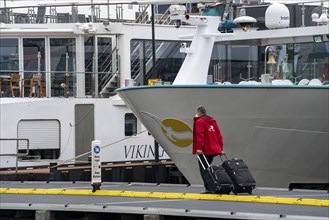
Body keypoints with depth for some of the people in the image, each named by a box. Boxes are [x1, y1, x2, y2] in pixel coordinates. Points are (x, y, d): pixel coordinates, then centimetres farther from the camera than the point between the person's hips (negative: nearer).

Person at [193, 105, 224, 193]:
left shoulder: (200, 121, -6)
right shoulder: (213, 121, 17)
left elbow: (200, 135, -17)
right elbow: (219, 135, 17)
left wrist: (199, 147, -22)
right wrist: (220, 148, 19)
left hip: (204, 150, -8)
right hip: (213, 149, 8)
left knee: (203, 170, -5)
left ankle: (208, 188, -14)